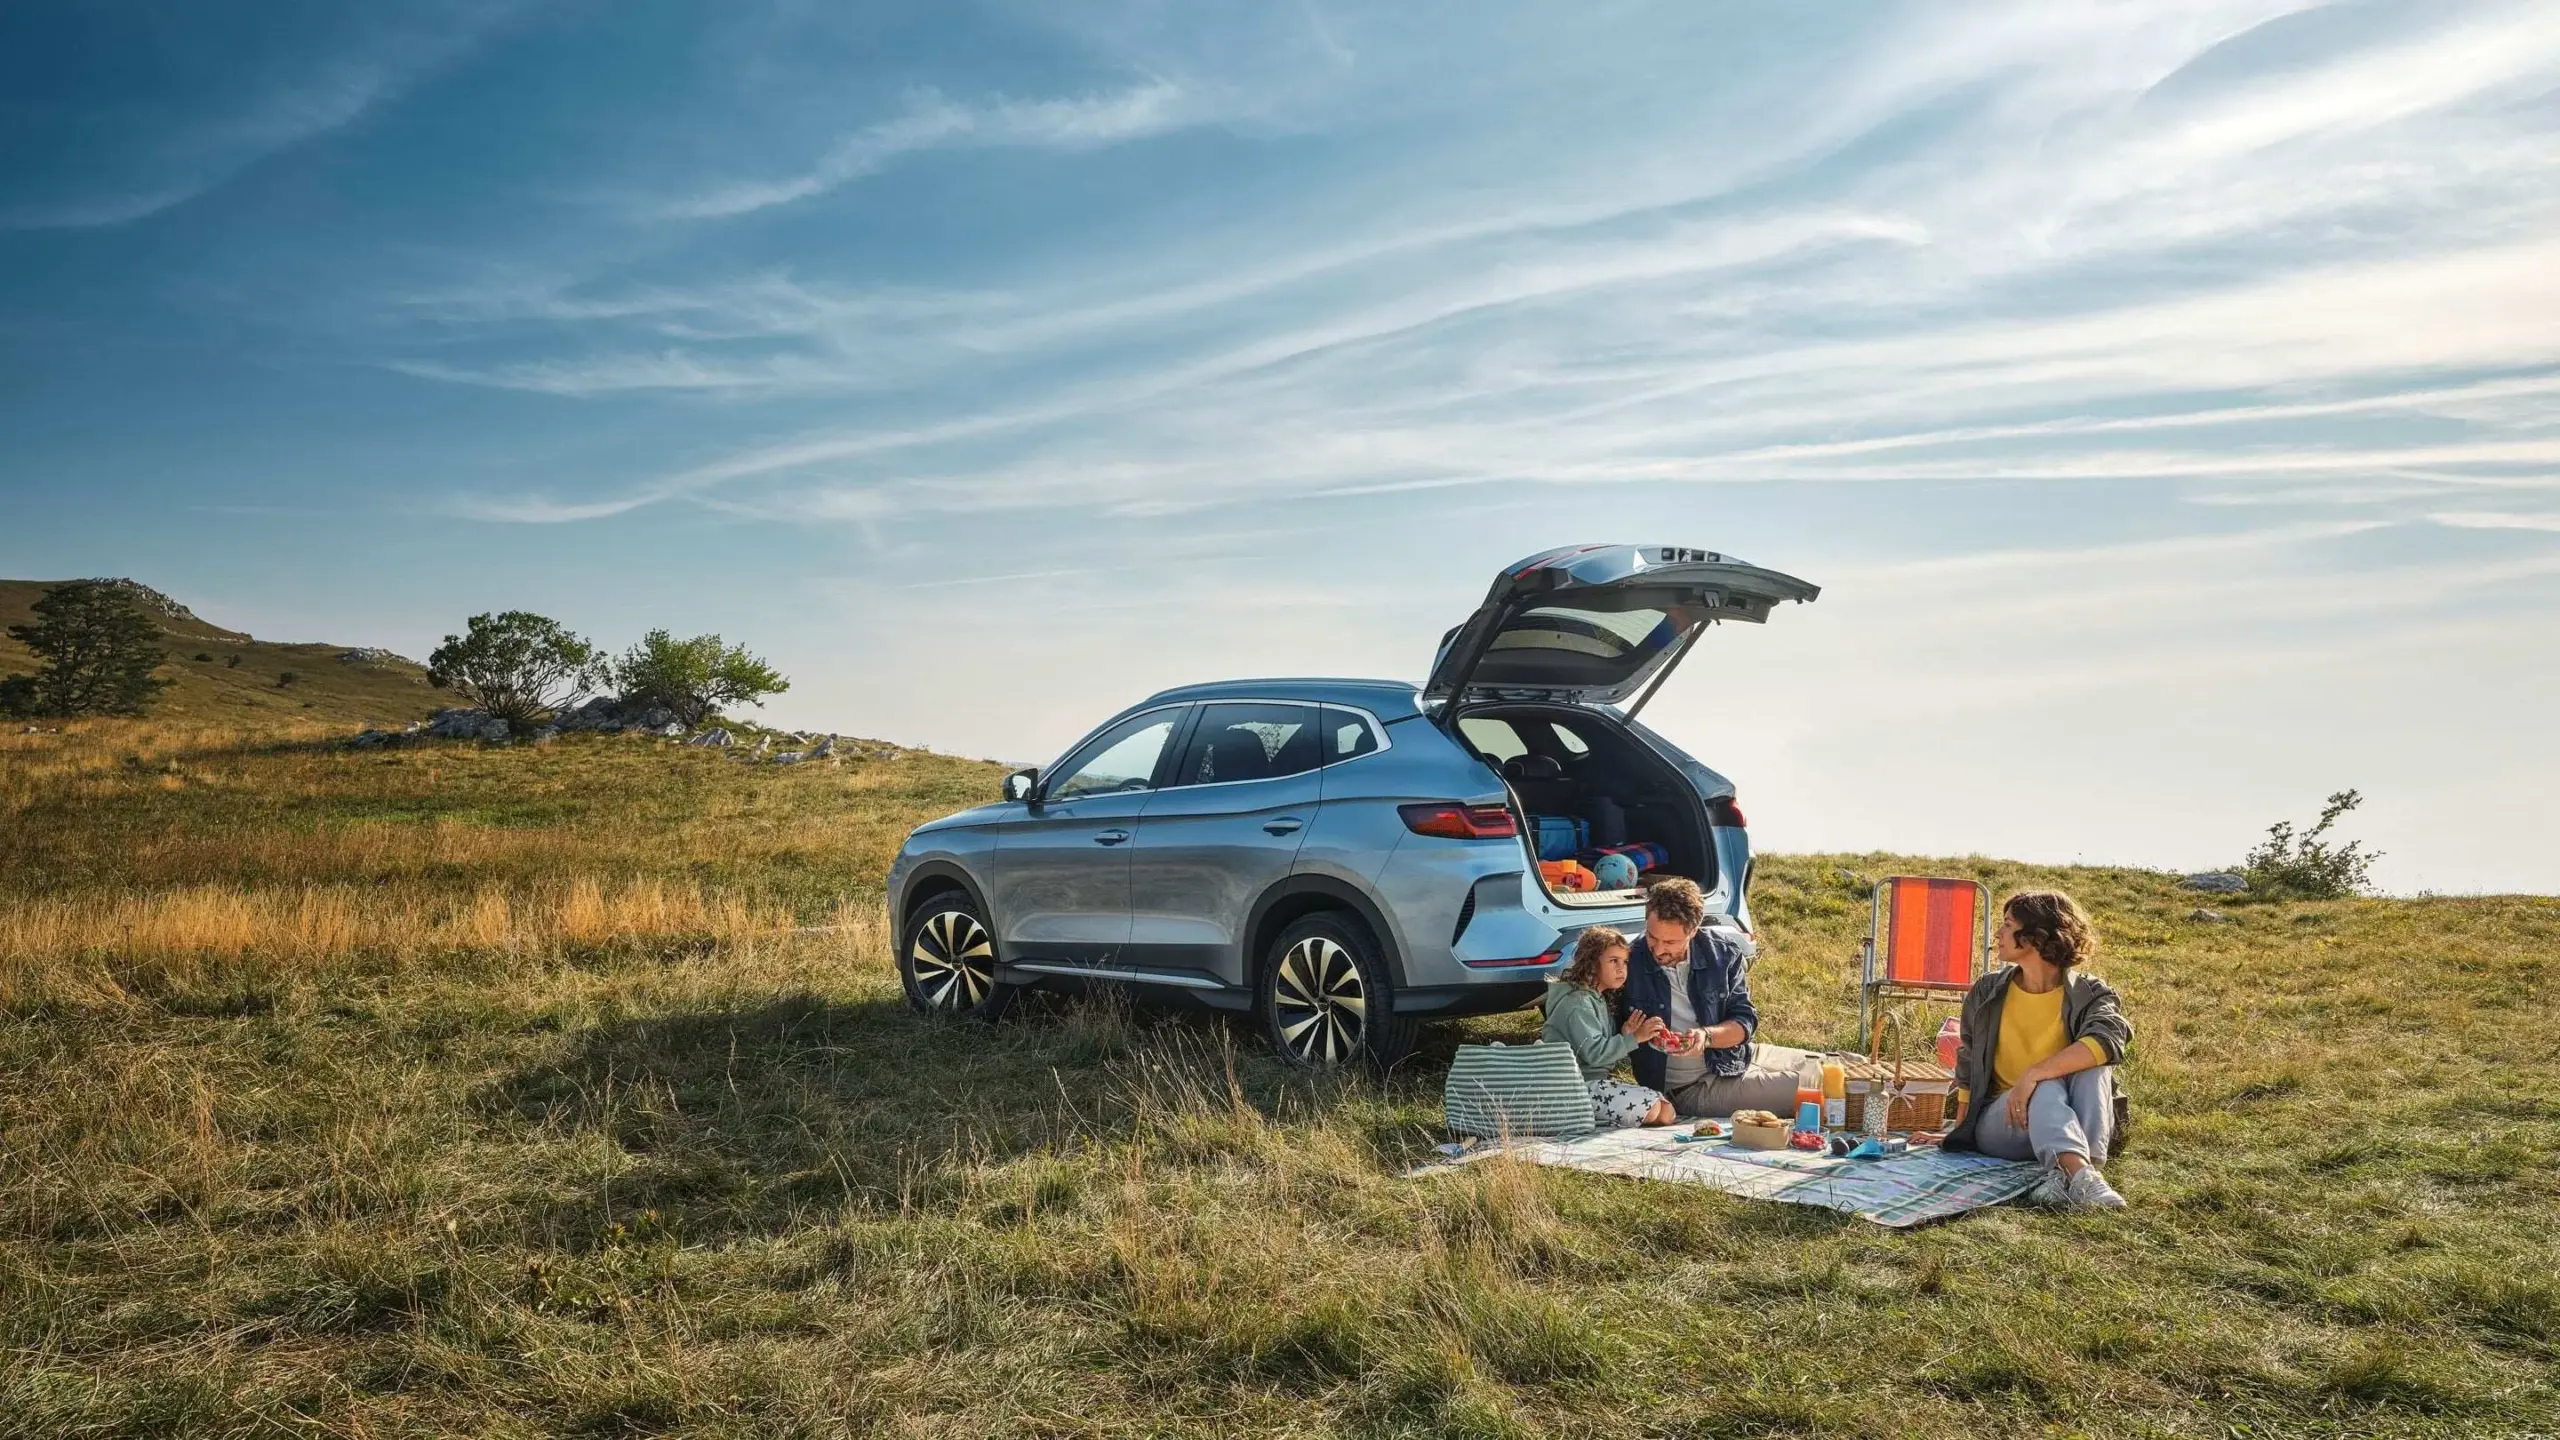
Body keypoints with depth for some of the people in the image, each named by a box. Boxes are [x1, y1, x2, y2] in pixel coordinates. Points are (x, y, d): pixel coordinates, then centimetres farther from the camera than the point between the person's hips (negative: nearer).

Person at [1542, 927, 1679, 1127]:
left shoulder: (1598, 999, 19)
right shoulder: (1578, 1002, -13)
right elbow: (1594, 1053, -23)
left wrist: (1624, 1035, -1)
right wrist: (1635, 1038, -20)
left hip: (1599, 1080, 10)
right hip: (1579, 1087, -10)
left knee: (1666, 1112, -2)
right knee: (1652, 1108, -21)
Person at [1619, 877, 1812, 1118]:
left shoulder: (1724, 953, -6)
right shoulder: (1629, 965, -14)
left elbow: (1745, 1021, -7)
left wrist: (1707, 1036, -26)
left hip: (1737, 1055, 4)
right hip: (1692, 1086, -4)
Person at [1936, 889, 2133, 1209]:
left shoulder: (2089, 993, -6)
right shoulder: (1987, 993, 4)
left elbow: (2109, 1040, -29)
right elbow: (1968, 1064, 13)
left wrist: (2033, 1075, -36)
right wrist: (1958, 1130, 5)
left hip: (2068, 1123, 0)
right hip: (1999, 1123, 1)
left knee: (2093, 1066, -30)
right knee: (2046, 1087, -33)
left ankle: (2065, 1174, -45)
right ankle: (2081, 1176, -57)